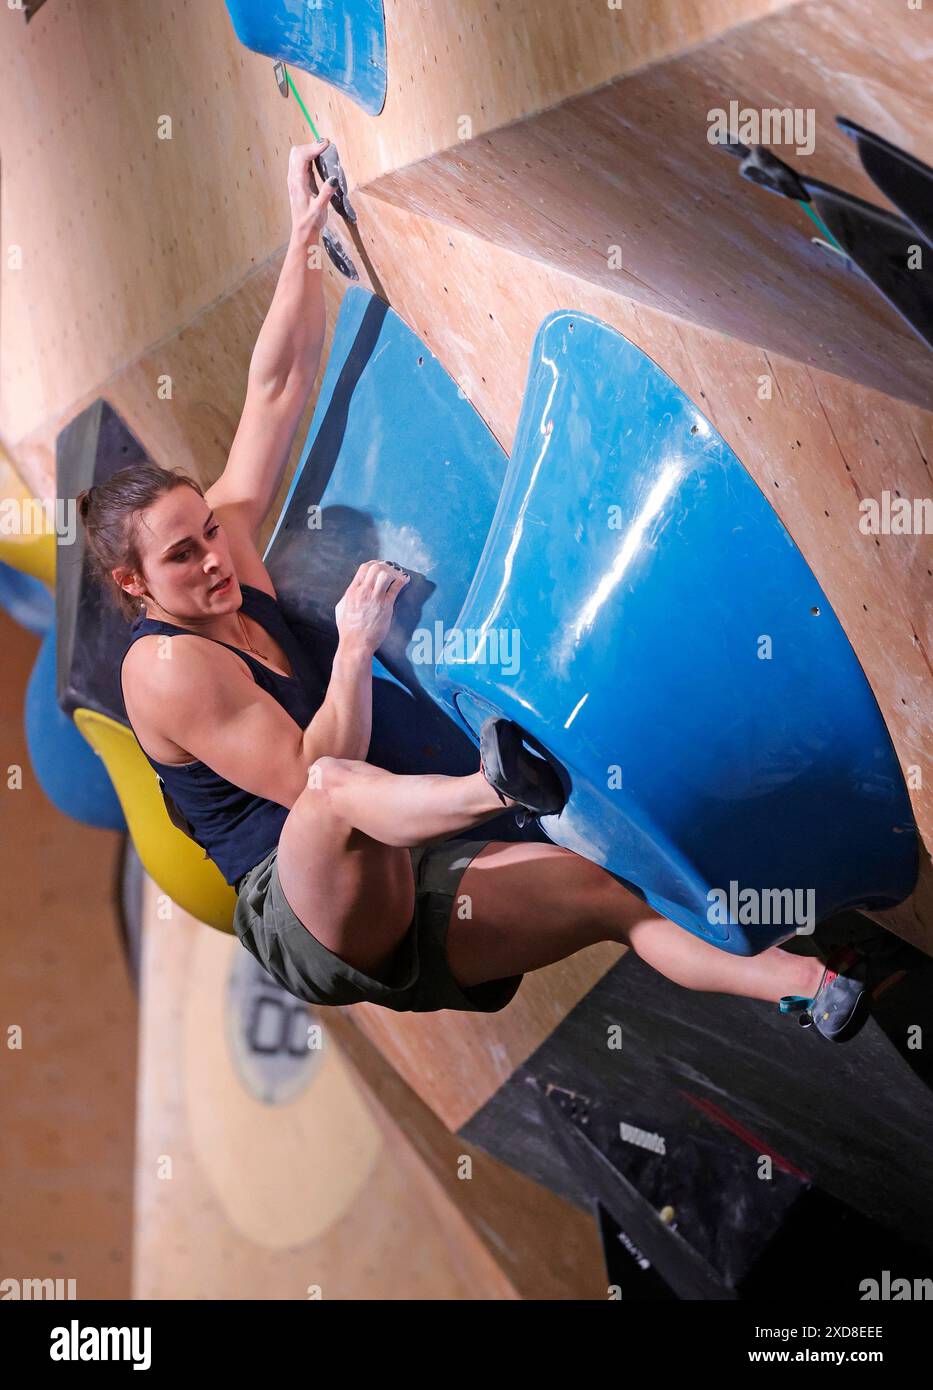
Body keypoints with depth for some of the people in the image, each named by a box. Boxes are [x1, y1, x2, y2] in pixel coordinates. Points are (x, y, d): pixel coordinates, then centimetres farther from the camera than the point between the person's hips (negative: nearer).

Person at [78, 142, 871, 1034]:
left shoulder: (224, 537, 9)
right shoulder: (167, 664, -13)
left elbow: (277, 388, 7)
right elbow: (317, 778, -19)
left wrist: (305, 233, 3)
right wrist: (357, 643, -26)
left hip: (396, 890, 8)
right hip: (300, 912, -8)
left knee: (607, 885, -10)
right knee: (331, 790, -41)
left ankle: (801, 983, -20)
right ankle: (501, 784, -70)